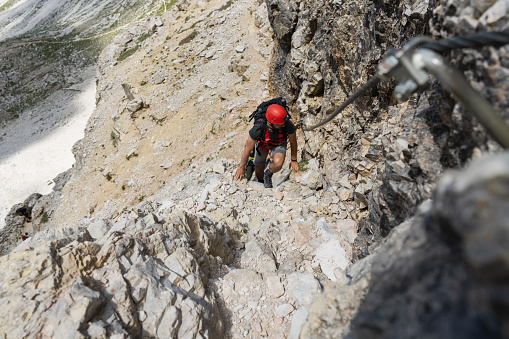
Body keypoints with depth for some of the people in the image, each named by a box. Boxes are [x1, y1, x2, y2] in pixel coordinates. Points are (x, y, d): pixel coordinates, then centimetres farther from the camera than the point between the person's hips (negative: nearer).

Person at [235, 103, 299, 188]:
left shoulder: (288, 125, -38)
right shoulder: (258, 129, -40)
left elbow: (293, 142, -15)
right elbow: (248, 149, -23)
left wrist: (294, 160, -2)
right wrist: (241, 167, -10)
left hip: (279, 144, 0)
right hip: (262, 144, 1)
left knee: (278, 164, -31)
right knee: (259, 170, 15)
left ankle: (268, 172, 5)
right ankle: (261, 183, 51)